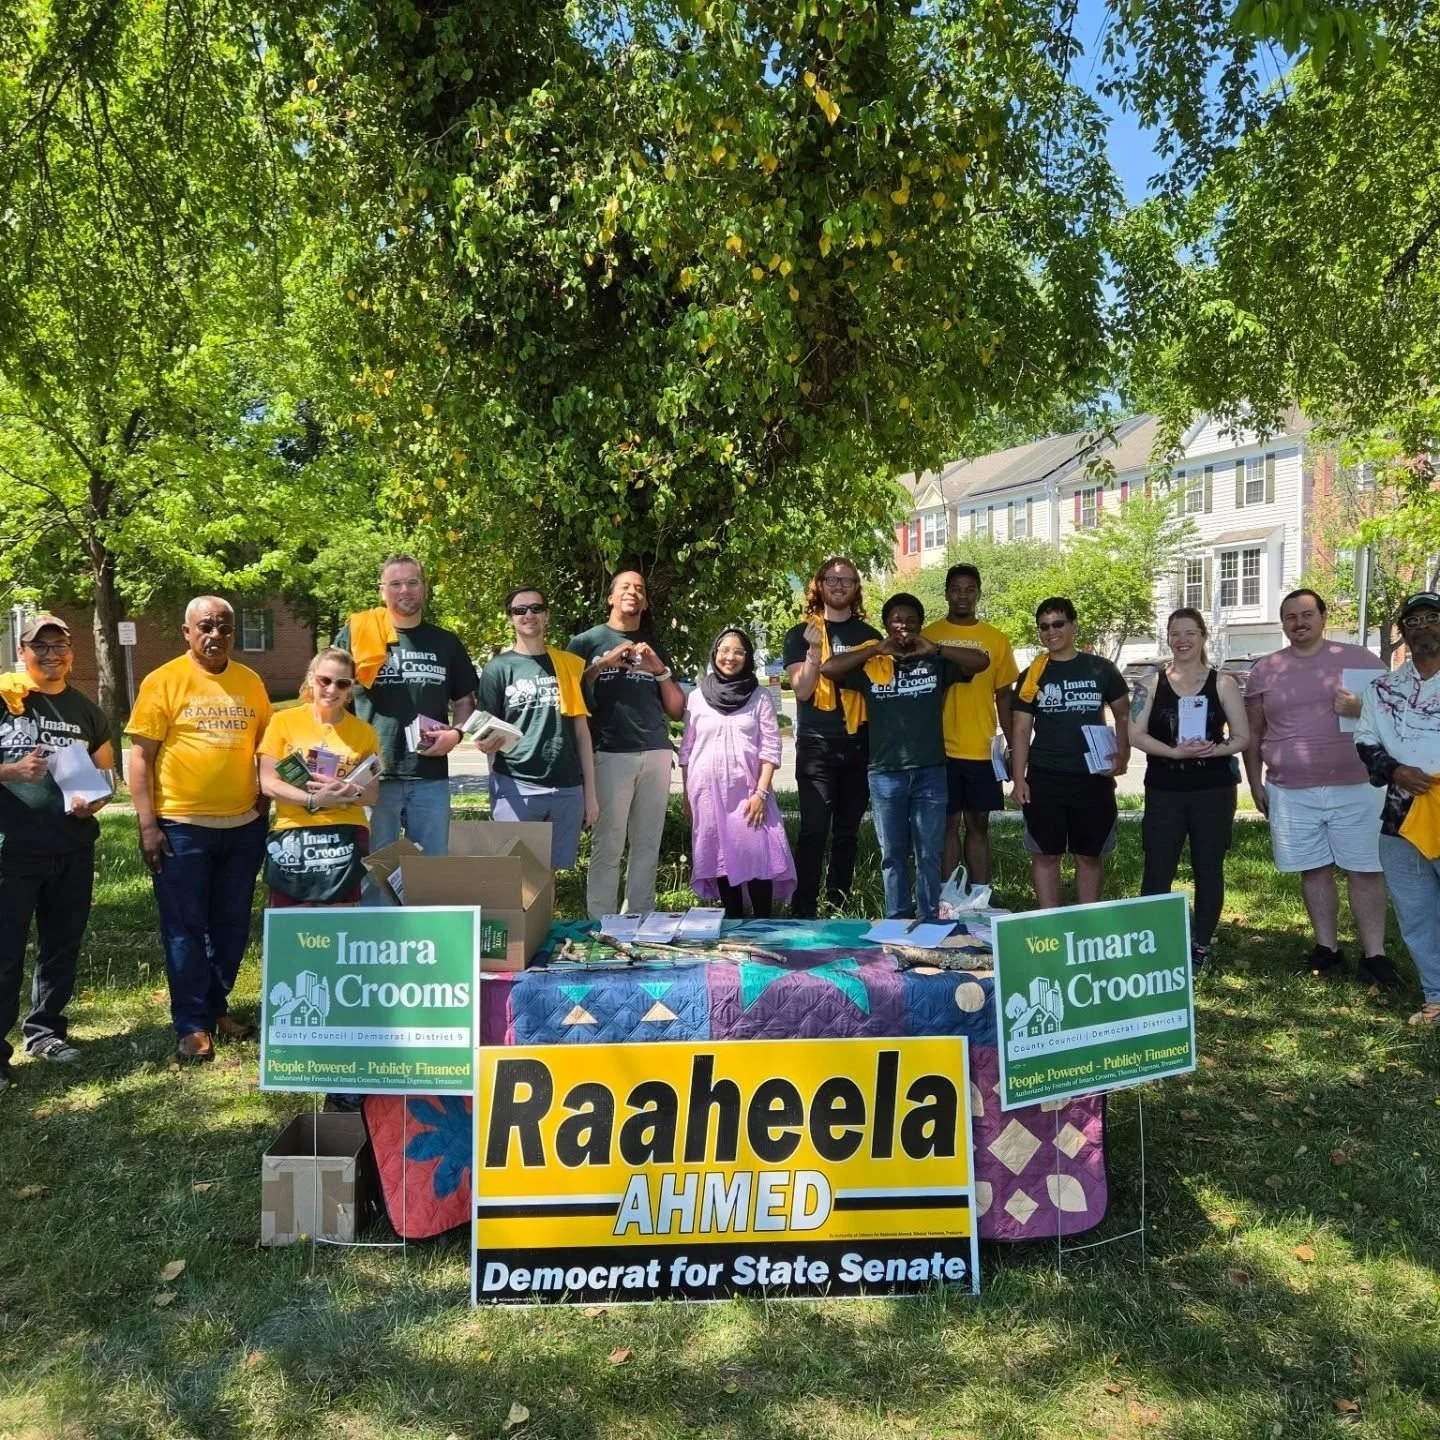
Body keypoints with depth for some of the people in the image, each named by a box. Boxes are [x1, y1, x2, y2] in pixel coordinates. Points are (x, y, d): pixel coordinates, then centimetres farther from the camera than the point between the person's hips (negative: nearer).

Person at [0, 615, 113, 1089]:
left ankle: (44, 1029, 30)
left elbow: (105, 772, 14)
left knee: (62, 946, 15)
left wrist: (94, 801, -6)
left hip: (73, 850, 5)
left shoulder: (86, 711, 9)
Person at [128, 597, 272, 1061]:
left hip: (244, 825, 4)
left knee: (232, 924, 12)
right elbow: (140, 755, -7)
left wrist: (267, 806, 10)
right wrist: (147, 824, -11)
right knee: (185, 927, 4)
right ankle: (193, 1025, 14)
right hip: (182, 826, -4)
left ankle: (217, 1007, 28)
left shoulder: (251, 682, 7)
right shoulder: (163, 682, -6)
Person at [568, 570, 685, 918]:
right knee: (607, 847, -7)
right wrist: (603, 664, -7)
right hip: (610, 755, -4)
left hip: (656, 755, 4)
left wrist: (661, 670, 3)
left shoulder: (656, 649, 20)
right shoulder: (587, 641, 9)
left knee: (647, 847, 3)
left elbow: (677, 710, 17)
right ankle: (601, 925, 0)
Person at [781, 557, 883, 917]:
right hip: (817, 745, -3)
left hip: (859, 745, 3)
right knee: (814, 830, -10)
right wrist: (814, 650, -19)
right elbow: (802, 689, -7)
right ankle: (803, 910, -4)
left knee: (848, 831, 9)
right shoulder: (801, 634, 5)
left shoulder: (870, 636, 13)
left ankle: (839, 906, 18)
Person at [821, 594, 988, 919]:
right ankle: (898, 921, 18)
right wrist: (877, 650, -10)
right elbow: (828, 669, -7)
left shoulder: (936, 663, 7)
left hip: (930, 772, 0)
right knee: (893, 854, 9)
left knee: (930, 853, 5)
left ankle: (929, 921, 13)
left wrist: (934, 649, -11)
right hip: (885, 774, 0)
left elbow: (981, 661, -3)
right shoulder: (871, 665, 5)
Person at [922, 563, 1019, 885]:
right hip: (940, 750, -2)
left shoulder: (996, 639, 6)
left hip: (982, 751, 2)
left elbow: (1003, 696, 10)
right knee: (947, 826, 5)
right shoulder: (929, 636, 1)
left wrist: (1013, 746, 6)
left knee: (979, 826, 10)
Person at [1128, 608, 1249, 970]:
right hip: (1164, 791, 0)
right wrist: (1176, 752, -18)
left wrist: (1214, 749, -18)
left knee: (1208, 870, 7)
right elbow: (1136, 735, -3)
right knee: (1157, 870, -1)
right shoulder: (1151, 683, 3)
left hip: (1214, 790, 0)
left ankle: (1201, 945, 18)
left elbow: (1242, 737, 2)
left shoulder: (1222, 683, 3)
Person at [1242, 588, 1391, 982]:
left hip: (1355, 787, -1)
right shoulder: (1265, 670, 7)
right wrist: (1256, 783, 8)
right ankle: (1327, 949, 19)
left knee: (1365, 871, 1)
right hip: (1291, 792, 1)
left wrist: (1363, 709, -16)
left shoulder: (1358, 658, 3)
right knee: (1314, 871, 8)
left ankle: (1374, 954, 9)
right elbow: (1253, 733, 12)